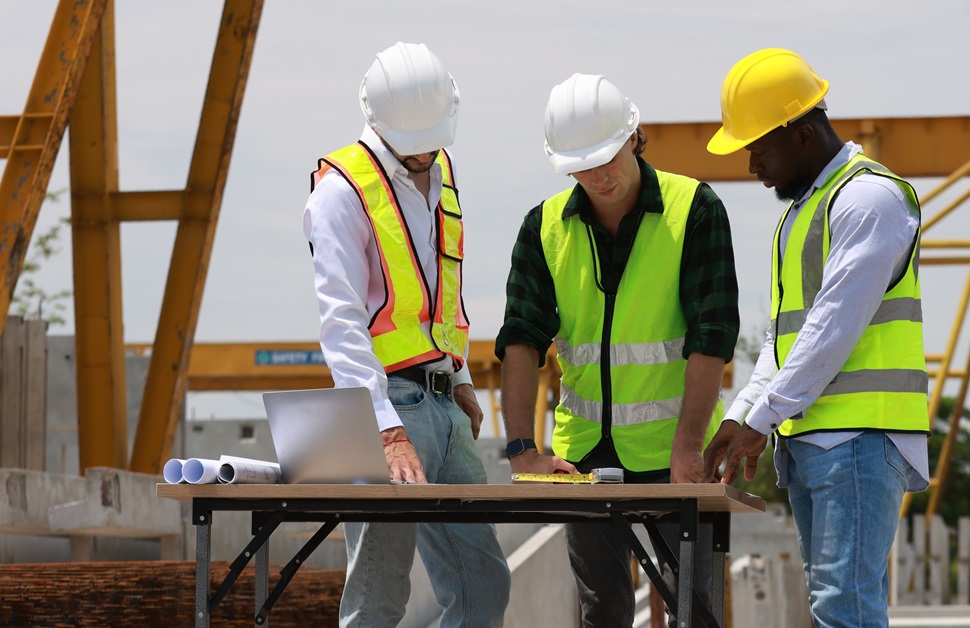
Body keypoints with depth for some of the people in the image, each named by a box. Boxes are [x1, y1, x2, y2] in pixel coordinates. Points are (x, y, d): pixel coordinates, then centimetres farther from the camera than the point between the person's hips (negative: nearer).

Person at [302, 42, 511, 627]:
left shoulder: (443, 170, 13)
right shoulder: (343, 190, -13)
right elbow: (341, 321, -21)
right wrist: (388, 430, -30)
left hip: (446, 404, 8)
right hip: (390, 403, -8)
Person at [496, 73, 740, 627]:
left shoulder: (694, 209, -8)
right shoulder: (545, 227, 2)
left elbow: (711, 334, -13)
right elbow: (521, 340, -4)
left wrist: (687, 449, -20)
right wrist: (523, 450, -16)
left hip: (674, 446, -3)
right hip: (585, 449, 3)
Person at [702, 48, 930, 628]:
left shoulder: (870, 196, -10)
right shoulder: (803, 208, 22)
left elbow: (836, 325, -16)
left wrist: (760, 420, -13)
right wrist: (741, 415, 12)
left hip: (859, 435, -10)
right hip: (808, 441, 10)